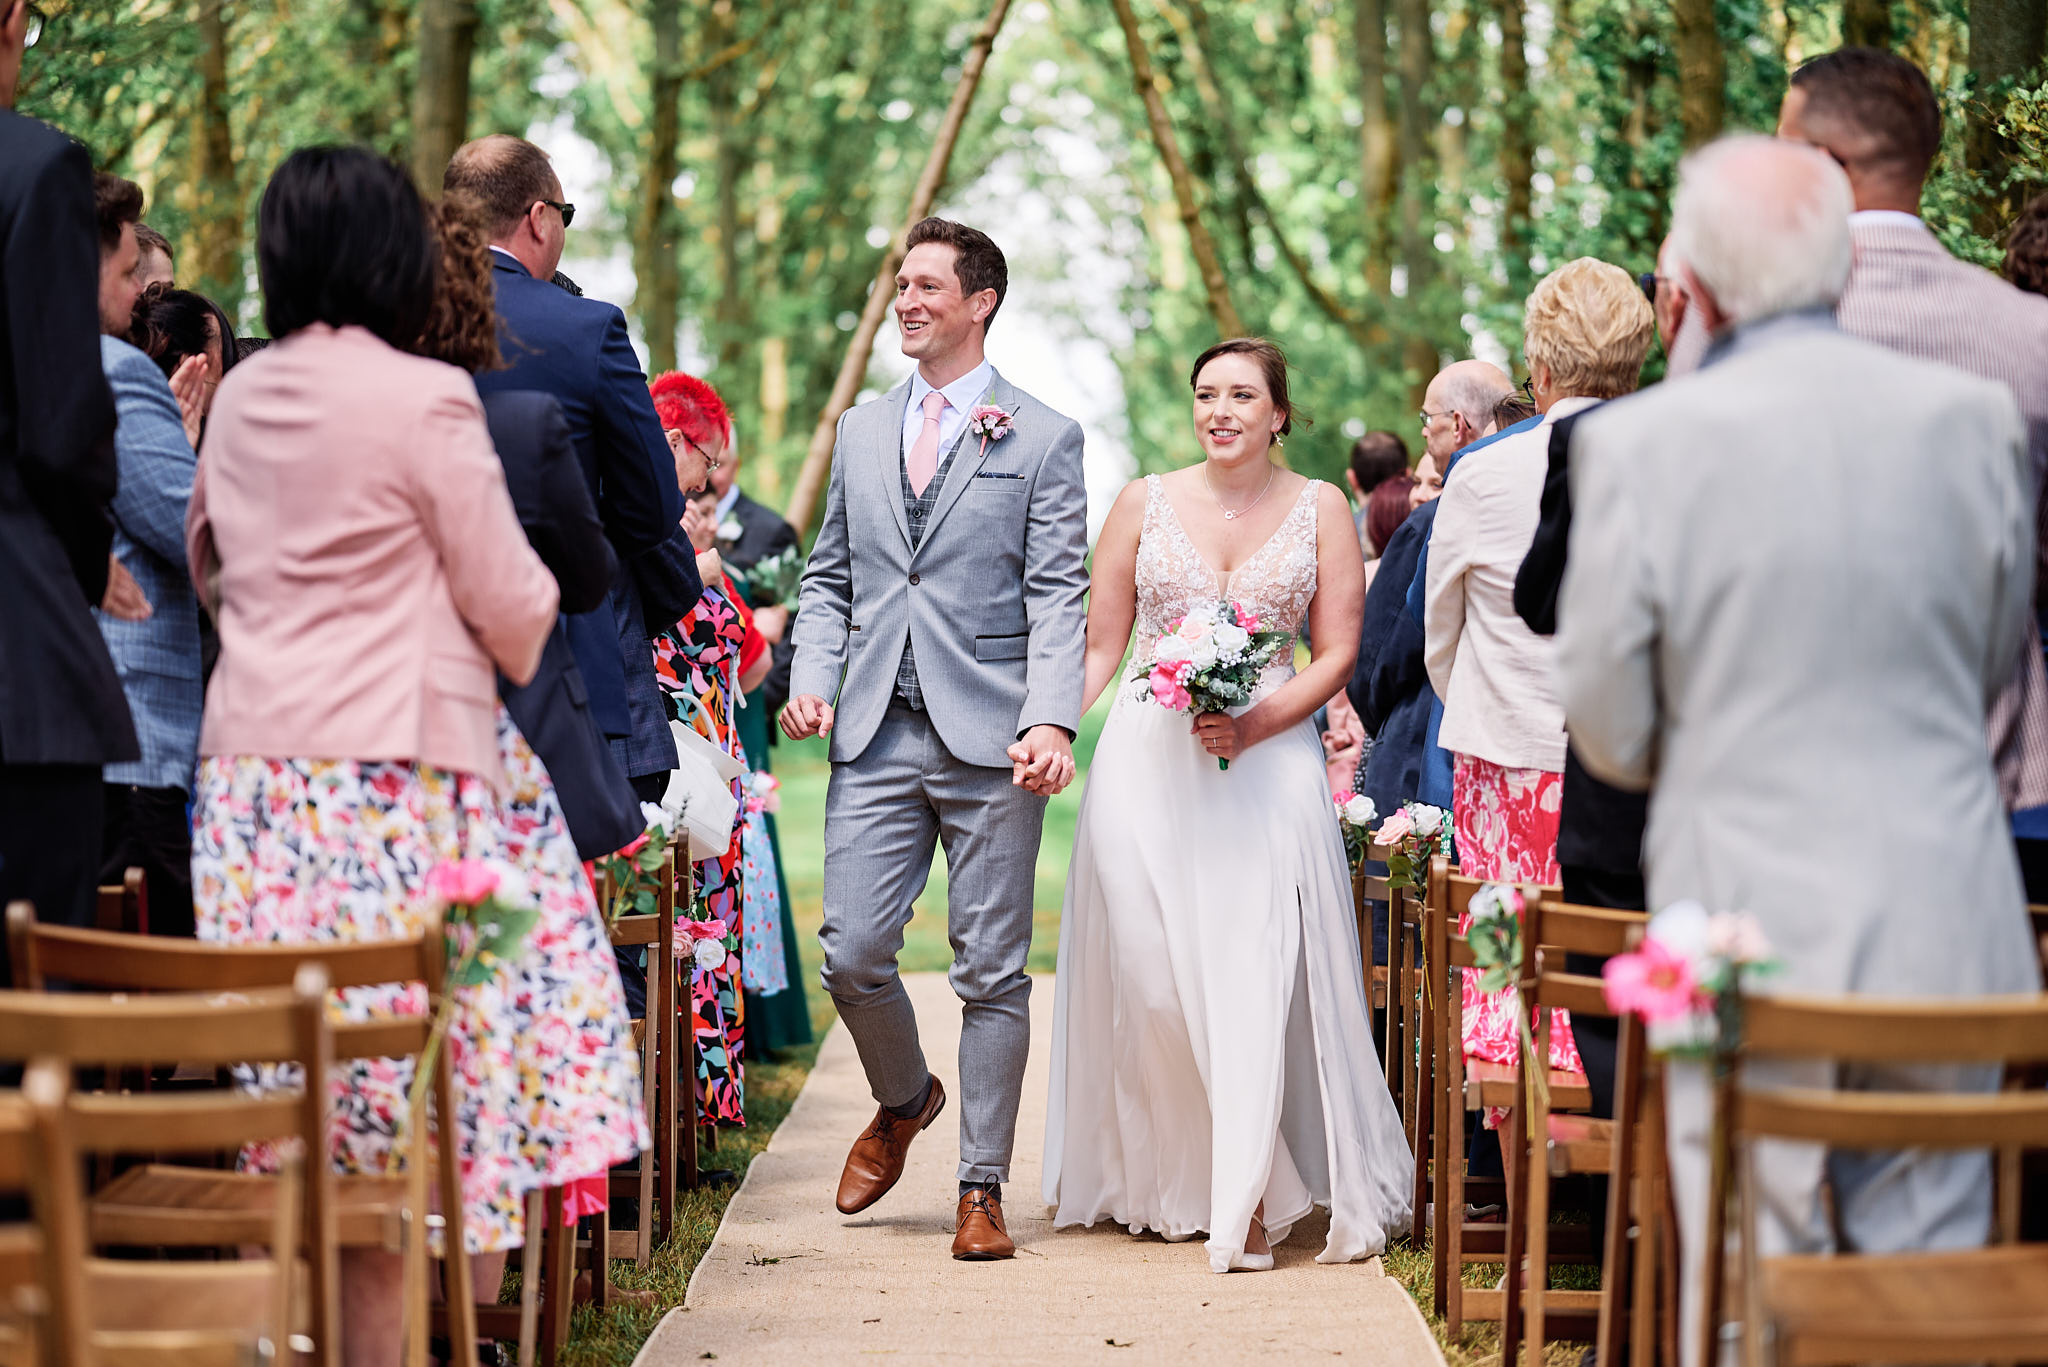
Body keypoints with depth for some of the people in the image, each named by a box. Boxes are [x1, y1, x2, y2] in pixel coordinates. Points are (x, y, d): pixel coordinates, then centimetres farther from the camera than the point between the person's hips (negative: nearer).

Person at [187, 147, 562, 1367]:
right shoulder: (427, 400, -8)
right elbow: (512, 604, -2)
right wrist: (521, 652, 19)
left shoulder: (240, 398, 11)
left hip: (250, 773, 6)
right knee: (408, 1076, -3)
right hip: (392, 777, -6)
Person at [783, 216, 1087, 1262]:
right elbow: (829, 575, 18)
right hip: (877, 739, 4)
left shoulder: (1043, 439, 3)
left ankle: (982, 1186, 11)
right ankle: (905, 1099, 28)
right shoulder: (860, 432, 16)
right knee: (851, 956, -2)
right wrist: (813, 678, 0)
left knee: (992, 972, 1)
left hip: (990, 742, -3)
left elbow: (1058, 595, -4)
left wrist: (1051, 719, -18)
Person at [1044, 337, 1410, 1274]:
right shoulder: (1144, 503, 8)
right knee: (1149, 975, -2)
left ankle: (1247, 1203, -6)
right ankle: (1164, 1182, 14)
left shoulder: (1319, 510, 6)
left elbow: (1337, 652, 2)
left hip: (1267, 763, -1)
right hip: (1147, 764, 1)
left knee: (1253, 974, -10)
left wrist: (1255, 724, -13)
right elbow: (1100, 644, 9)